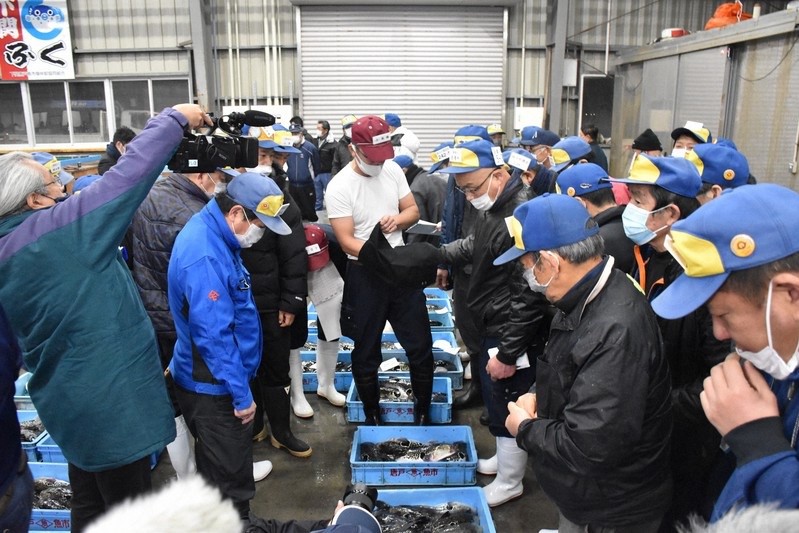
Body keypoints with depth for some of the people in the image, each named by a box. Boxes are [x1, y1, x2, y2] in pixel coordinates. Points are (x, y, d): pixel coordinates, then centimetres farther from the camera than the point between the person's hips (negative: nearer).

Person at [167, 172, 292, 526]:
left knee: (223, 465, 25)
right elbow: (214, 336, -27)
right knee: (229, 474, 7)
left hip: (213, 380, 10)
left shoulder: (213, 233, 4)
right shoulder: (203, 256, -28)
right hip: (214, 386, -10)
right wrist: (241, 393, -20)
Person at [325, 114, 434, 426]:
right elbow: (347, 241, -17)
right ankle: (372, 416, 32)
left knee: (420, 345, 9)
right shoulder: (340, 187, -14)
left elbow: (413, 210, 9)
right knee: (366, 352, 12)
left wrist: (397, 220, -14)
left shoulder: (392, 170, 0)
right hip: (365, 275, -4)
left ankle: (423, 412, 29)